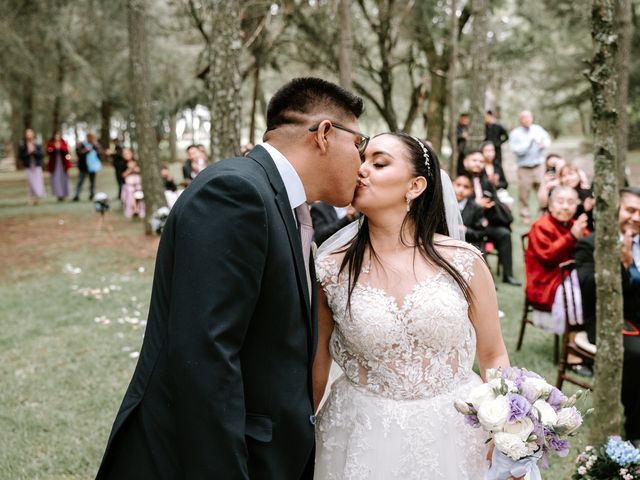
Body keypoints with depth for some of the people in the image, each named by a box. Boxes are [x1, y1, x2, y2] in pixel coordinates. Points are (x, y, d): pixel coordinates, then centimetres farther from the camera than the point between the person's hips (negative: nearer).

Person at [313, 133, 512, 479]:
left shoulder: (463, 261, -7)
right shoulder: (330, 269, -6)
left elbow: (493, 356, 4)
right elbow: (315, 369, 3)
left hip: (453, 437, 0)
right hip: (365, 441, 0)